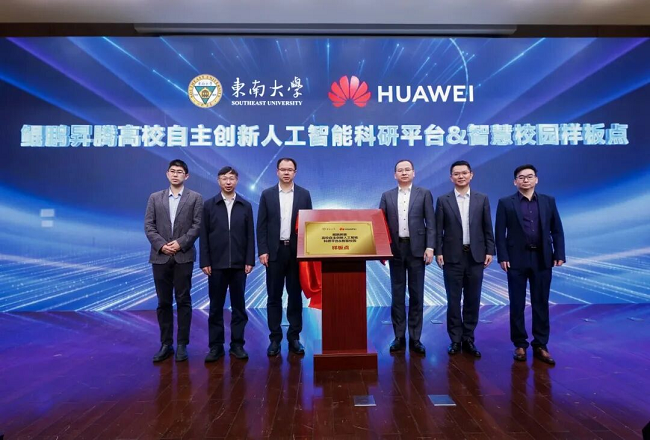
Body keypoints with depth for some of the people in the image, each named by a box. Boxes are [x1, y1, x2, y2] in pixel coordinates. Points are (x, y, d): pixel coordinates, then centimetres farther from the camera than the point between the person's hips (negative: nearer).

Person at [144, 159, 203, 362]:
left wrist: (180, 243, -14)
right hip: (160, 256, 2)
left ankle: (182, 344, 12)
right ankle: (166, 344, 18)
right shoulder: (155, 198, 11)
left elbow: (197, 225, -4)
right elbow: (148, 226, 4)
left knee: (183, 301, 2)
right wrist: (161, 245, -10)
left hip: (184, 256, -2)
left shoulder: (195, 198, 4)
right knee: (163, 302, 8)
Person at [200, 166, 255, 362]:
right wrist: (205, 262, -5)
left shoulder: (245, 206, 6)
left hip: (239, 264, 1)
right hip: (216, 264, 0)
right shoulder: (209, 205, 4)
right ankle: (216, 346, 16)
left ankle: (237, 344, 17)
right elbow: (204, 236, 1)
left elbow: (250, 236, 3)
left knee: (238, 306, 7)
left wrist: (249, 261, -3)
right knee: (216, 307, 6)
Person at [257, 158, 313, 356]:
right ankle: (275, 338, 15)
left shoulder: (304, 194, 6)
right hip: (275, 251, 0)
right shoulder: (267, 194, 5)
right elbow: (261, 225, 2)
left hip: (297, 251, 1)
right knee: (274, 296, 5)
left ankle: (294, 337, 18)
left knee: (295, 295, 7)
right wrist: (263, 251, -6)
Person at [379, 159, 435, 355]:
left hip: (416, 248, -1)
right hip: (395, 249, 2)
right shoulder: (387, 196, 9)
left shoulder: (424, 194, 4)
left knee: (416, 295, 4)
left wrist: (430, 247, -9)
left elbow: (431, 223, 0)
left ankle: (415, 338, 14)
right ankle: (399, 337, 15)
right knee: (397, 294, 6)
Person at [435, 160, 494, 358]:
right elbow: (438, 229, 1)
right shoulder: (443, 200, 2)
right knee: (453, 300, 5)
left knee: (472, 300, 8)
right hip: (452, 256, -1)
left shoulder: (482, 199, 7)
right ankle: (455, 339, 17)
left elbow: (487, 228, 7)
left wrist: (490, 251, 0)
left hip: (475, 256, 2)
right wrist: (438, 252, -6)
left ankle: (468, 339, 20)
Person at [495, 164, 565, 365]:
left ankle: (540, 345, 19)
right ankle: (520, 345, 17)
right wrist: (502, 257, -10)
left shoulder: (548, 201, 8)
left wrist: (559, 254, -2)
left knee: (541, 304, 7)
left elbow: (557, 230, 7)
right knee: (517, 304, 5)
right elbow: (500, 233, -3)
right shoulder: (506, 203, 1)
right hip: (517, 259, -2)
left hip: (542, 259, 2)